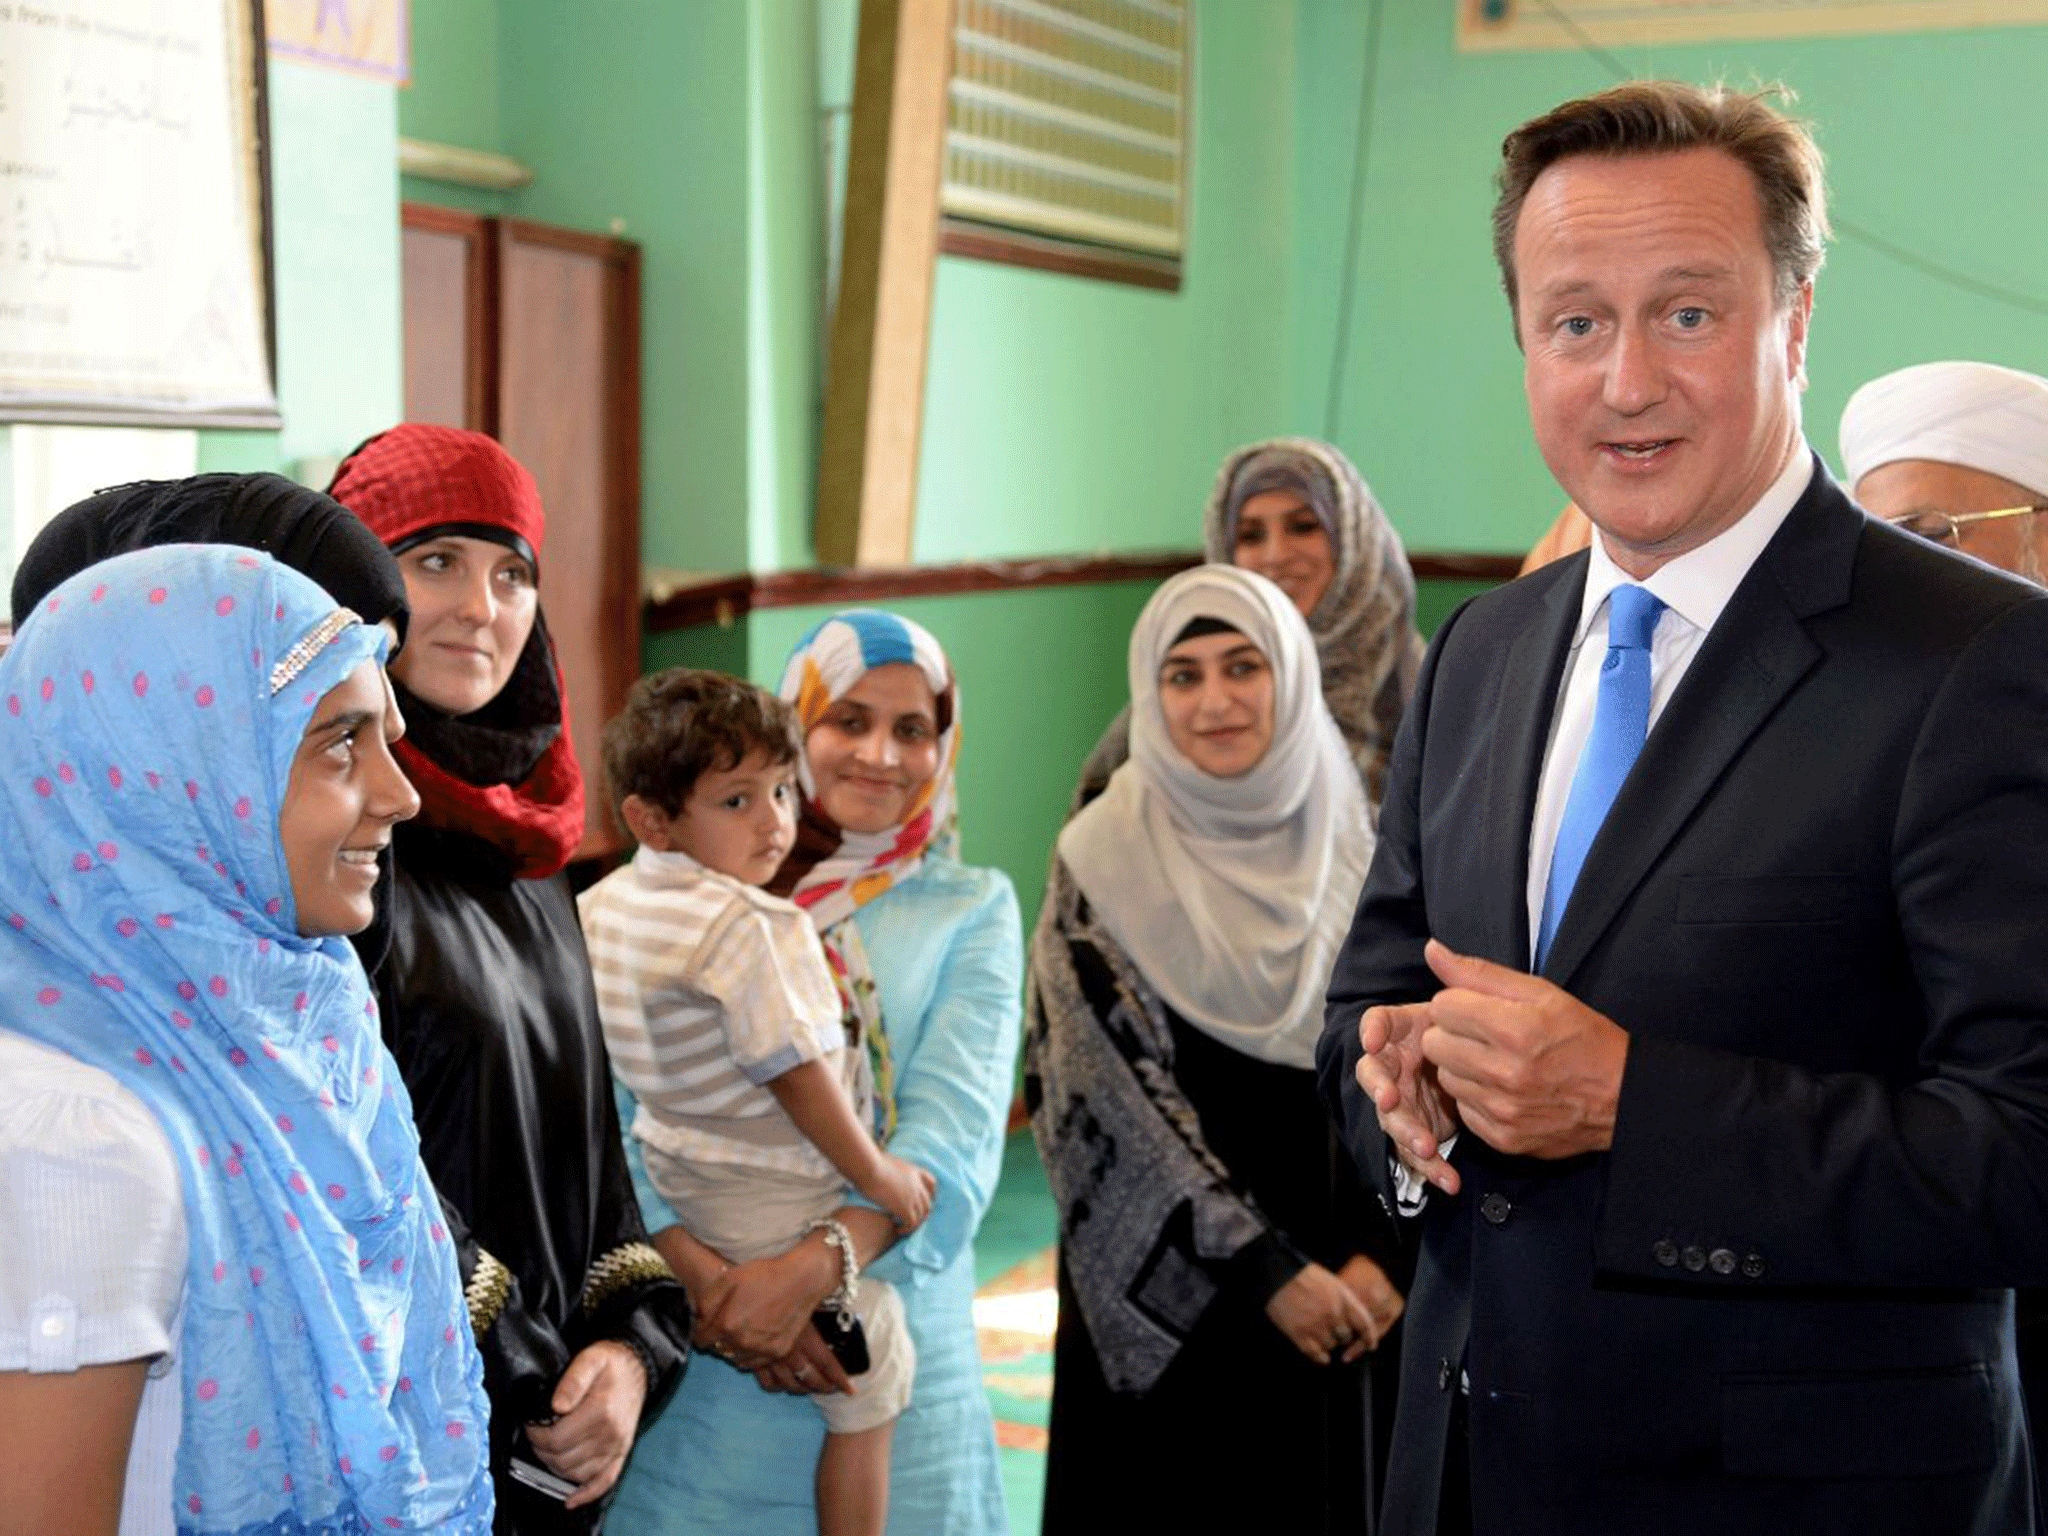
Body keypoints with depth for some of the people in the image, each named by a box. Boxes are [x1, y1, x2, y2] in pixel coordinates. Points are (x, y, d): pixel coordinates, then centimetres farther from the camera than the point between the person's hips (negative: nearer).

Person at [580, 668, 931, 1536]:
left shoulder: (602, 905, 1)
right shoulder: (745, 927, -24)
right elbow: (795, 1073, -22)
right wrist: (876, 1174, -10)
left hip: (672, 1174, 9)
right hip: (783, 1205, -8)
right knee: (867, 1399, 5)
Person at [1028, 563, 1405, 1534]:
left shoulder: (1355, 850, 4)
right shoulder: (1103, 864, -6)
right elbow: (1113, 1099, -10)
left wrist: (1377, 1253, -9)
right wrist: (1266, 1271, -13)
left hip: (1344, 1287, 3)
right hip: (1171, 1301, -3)